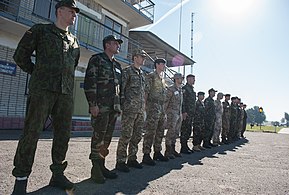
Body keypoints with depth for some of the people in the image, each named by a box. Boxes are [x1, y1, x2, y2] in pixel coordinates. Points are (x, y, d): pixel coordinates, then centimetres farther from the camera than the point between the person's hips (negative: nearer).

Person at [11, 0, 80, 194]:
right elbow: (21, 55, 8)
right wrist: (38, 74, 9)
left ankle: (58, 174, 18)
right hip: (42, 89, -4)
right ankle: (21, 179, 7)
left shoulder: (74, 41, 21)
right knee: (32, 132, -4)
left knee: (63, 134, 5)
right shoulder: (40, 30, 9)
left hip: (66, 93, 5)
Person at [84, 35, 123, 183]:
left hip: (113, 107, 7)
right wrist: (93, 104, -17)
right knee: (98, 137, -4)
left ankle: (101, 165, 21)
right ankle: (95, 168, 7)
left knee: (107, 138, 10)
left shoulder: (117, 65, 22)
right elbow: (89, 82, -9)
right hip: (100, 107, -7)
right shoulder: (96, 59, 0)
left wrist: (119, 105, 16)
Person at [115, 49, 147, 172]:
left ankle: (132, 159, 22)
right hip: (130, 109, -8)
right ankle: (120, 161, 5)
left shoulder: (142, 74, 20)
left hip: (140, 110, 8)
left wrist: (143, 108, 17)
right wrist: (123, 106, -14)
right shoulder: (127, 71, -2)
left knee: (137, 136, 10)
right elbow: (121, 90, -8)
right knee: (126, 135, -6)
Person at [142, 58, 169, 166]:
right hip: (153, 106, -9)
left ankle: (157, 152, 22)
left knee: (160, 131, 11)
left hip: (162, 107, 9)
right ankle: (146, 155, -3)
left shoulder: (162, 79, 21)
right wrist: (146, 105, -18)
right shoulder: (151, 76, -3)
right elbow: (146, 91, -12)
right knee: (150, 131, -9)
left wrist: (164, 108, 19)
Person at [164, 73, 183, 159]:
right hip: (172, 113, -8)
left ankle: (173, 150, 19)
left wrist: (181, 114, 17)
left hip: (179, 114, 8)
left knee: (176, 132, 10)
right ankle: (167, 151, 1)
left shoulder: (180, 90, 17)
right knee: (171, 132, -7)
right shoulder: (171, 89, -8)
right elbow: (166, 102, -11)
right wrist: (165, 113, -15)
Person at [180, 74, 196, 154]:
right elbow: (182, 101, -16)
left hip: (191, 114, 10)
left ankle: (185, 146, 21)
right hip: (186, 113, -9)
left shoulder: (192, 89, 21)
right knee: (184, 131, -5)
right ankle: (183, 148, 1)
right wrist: (184, 112, -22)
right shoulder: (184, 88, -8)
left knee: (188, 131, 12)